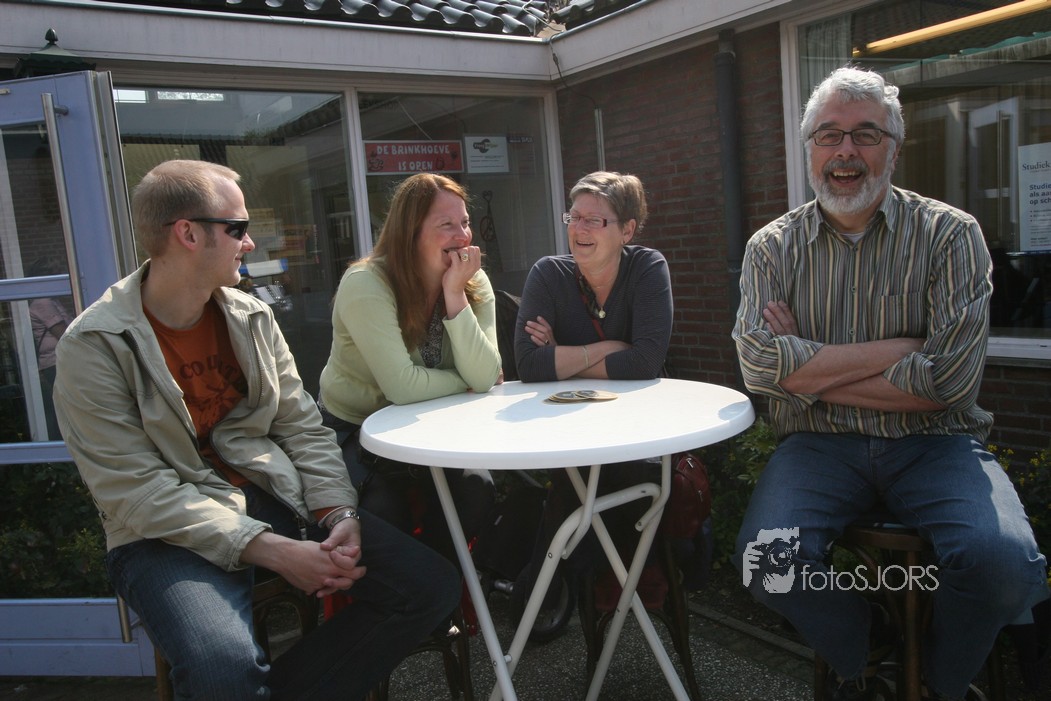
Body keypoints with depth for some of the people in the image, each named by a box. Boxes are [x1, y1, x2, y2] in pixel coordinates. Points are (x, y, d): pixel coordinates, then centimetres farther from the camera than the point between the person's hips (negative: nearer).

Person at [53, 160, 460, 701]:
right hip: (168, 533, -5)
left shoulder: (253, 317, 8)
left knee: (431, 586, -9)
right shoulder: (94, 347, -9)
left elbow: (302, 427, 7)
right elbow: (135, 490, -16)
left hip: (273, 496, 6)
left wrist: (339, 515, -10)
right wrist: (269, 550, -22)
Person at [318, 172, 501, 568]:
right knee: (387, 511, -27)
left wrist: (455, 295, -26)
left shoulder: (475, 284, -8)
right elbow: (402, 387, -30)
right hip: (354, 429, -4)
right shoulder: (365, 285, -23)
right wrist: (465, 382, -14)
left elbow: (484, 378, -20)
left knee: (476, 490, -20)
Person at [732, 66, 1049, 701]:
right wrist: (899, 349, -12)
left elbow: (951, 379, -11)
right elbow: (760, 364, -11)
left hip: (934, 443, 0)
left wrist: (811, 370, -10)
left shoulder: (951, 235, 1)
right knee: (767, 559, -25)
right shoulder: (773, 248, 6)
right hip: (818, 444, 1)